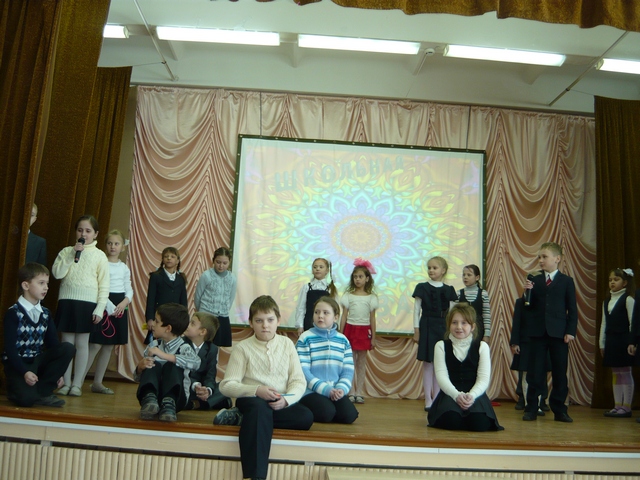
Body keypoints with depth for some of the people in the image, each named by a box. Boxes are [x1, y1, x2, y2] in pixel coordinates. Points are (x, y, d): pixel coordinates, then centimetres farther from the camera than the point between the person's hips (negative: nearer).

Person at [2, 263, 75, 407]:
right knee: (27, 399, -30)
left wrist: (57, 372, -3)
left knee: (68, 348, -19)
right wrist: (25, 372, -27)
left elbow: (53, 343, 4)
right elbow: (10, 348, -17)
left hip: (37, 361, 6)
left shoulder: (46, 314, 6)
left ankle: (43, 391, -12)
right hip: (17, 363, -6)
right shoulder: (13, 313, -11)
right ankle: (15, 387, 8)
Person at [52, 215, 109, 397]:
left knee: (82, 343, 4)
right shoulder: (67, 251, 7)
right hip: (66, 300, 2)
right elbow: (57, 273, -6)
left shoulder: (99, 255, 1)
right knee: (66, 343, 7)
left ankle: (77, 384, 12)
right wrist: (72, 255, -12)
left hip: (87, 303, -2)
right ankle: (66, 382, 17)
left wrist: (100, 309, -8)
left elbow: (104, 285, -1)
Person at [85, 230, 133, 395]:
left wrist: (124, 303, -9)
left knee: (109, 346, 8)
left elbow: (129, 291, 11)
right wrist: (107, 304, -21)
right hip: (103, 305, -5)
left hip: (119, 307, 6)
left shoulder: (124, 268, 12)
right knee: (95, 345, -11)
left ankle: (97, 382, 17)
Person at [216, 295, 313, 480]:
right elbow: (227, 385, -7)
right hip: (251, 399, -3)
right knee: (260, 408, -38)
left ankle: (242, 418, -17)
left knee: (306, 417, -26)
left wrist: (286, 399, -19)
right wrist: (256, 390, -22)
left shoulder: (286, 344, 6)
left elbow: (299, 381, 2)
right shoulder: (243, 347, -1)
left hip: (280, 403, 4)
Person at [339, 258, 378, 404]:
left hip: (364, 331, 0)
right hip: (350, 329, 0)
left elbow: (372, 318, 3)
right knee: (350, 361, 2)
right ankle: (351, 392, 9)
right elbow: (344, 316, 3)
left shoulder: (371, 297, 2)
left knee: (362, 362, 6)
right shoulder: (348, 295, 2)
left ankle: (359, 392, 12)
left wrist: (373, 337, 1)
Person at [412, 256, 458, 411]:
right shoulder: (422, 287, 0)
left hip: (443, 328, 3)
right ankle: (428, 400, 6)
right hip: (427, 327, -2)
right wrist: (416, 330, -5)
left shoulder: (448, 290, 7)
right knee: (428, 363, -1)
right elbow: (416, 310, 0)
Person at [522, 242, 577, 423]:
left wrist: (571, 331, -7)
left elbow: (572, 309, 1)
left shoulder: (566, 281, 3)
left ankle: (559, 410, 17)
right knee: (535, 372, 4)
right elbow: (529, 307, 7)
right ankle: (531, 409, 10)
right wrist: (528, 292, -11)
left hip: (559, 333, -1)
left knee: (560, 373, 5)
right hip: (537, 332, 2)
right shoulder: (535, 281, 9)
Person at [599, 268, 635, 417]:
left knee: (626, 373, 1)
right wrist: (602, 343, 12)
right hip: (611, 341, 6)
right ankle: (617, 406, 16)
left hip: (623, 341, -6)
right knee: (615, 374, 10)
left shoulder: (628, 300, -7)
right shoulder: (607, 301, 13)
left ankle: (626, 407, 7)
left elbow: (633, 323, -10)